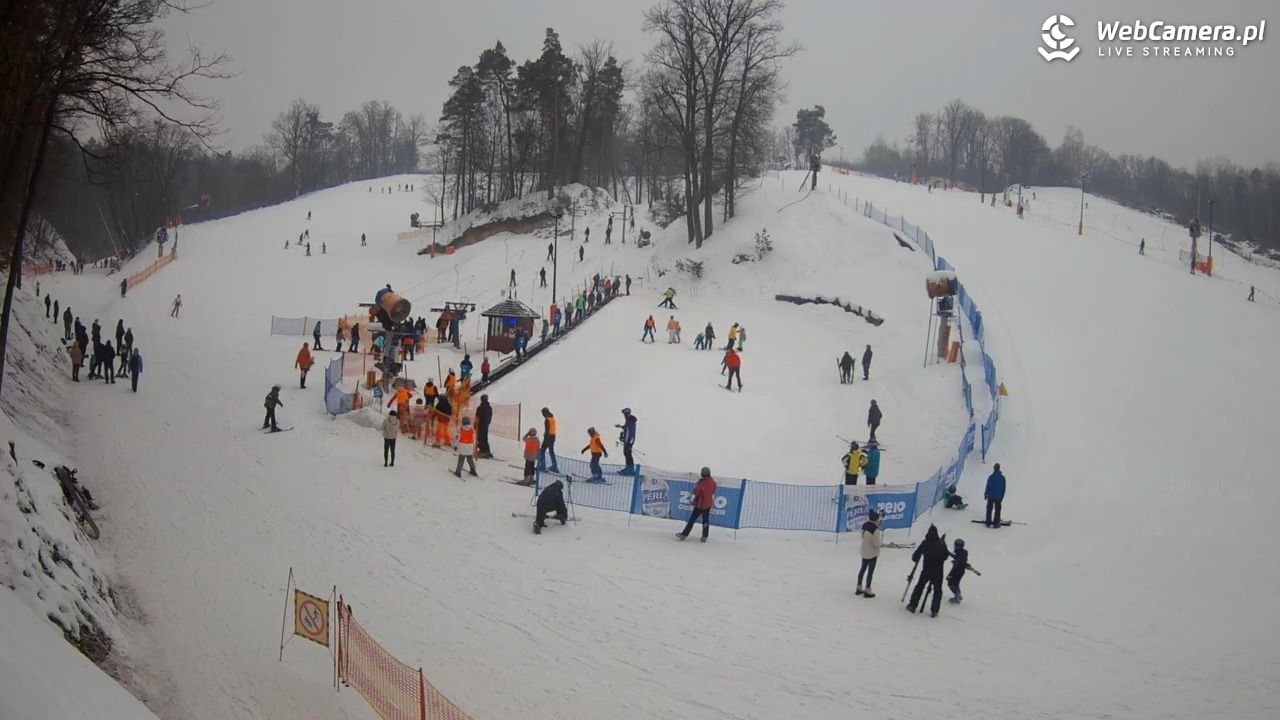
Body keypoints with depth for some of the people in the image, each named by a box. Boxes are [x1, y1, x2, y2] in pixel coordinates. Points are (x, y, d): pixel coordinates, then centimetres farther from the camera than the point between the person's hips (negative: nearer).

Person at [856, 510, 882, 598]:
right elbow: (877, 543, -23)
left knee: (863, 568, 21)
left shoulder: (865, 525, -4)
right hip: (872, 552, -7)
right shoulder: (876, 530, -27)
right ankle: (867, 591, 14)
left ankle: (859, 588, 32)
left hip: (864, 551, 7)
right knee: (870, 571, 6)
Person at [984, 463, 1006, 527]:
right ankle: (996, 523, 9)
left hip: (990, 496, -1)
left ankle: (988, 523, 13)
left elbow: (987, 487, -8)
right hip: (998, 497, 1)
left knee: (989, 510, 11)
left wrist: (985, 495, 6)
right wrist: (1002, 497, 11)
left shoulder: (990, 477, -12)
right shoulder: (1002, 477, -6)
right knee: (997, 510, 10)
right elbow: (1004, 488, 0)